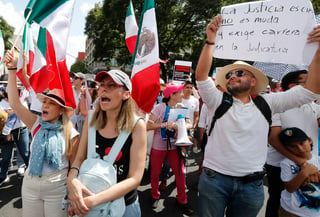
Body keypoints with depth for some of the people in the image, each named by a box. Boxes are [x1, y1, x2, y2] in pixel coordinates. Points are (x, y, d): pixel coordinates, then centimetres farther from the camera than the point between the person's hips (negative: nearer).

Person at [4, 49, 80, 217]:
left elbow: (75, 164, -6)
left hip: (57, 188, -4)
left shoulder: (70, 134, -13)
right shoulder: (37, 124, -2)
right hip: (29, 185, 4)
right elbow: (15, 103, -10)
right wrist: (12, 69, -17)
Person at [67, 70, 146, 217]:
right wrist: (72, 179, -24)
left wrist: (92, 201, -26)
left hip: (124, 205, -3)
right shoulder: (91, 120, -8)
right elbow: (79, 158, -4)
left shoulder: (136, 125, -20)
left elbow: (134, 178, -21)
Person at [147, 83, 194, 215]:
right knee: (155, 173, 11)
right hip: (158, 146, -3)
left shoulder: (180, 108, 1)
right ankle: (155, 196, 37)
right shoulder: (159, 107, -13)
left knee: (181, 173, 0)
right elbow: (148, 126, -18)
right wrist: (165, 124, -25)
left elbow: (189, 124, -2)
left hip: (174, 146, 3)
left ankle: (182, 200, 21)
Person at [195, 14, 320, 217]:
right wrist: (211, 40, -22)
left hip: (252, 185, 2)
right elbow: (201, 75, -16)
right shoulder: (217, 100, -2)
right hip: (214, 179, -1)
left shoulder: (266, 103, 2)